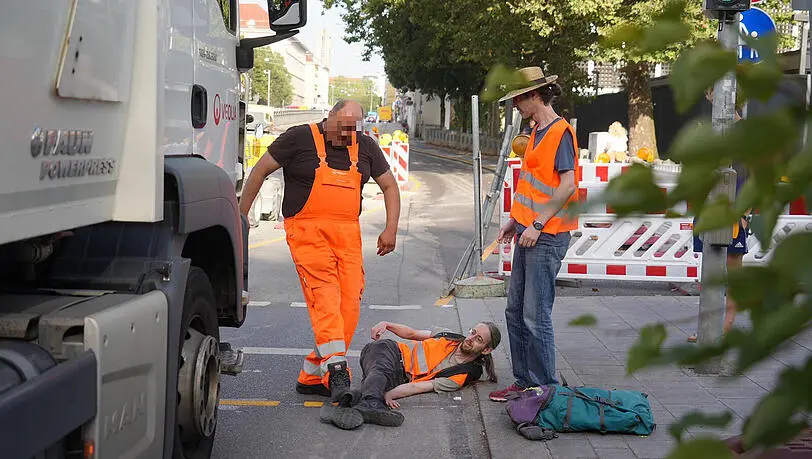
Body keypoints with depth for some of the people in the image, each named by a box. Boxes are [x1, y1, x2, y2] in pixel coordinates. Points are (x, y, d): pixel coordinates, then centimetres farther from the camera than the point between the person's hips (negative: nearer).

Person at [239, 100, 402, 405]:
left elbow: (390, 186, 20)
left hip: (347, 233, 5)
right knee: (324, 294, -22)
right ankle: (337, 369, -30)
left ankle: (312, 376, 4)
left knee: (350, 302, -4)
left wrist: (391, 229, 9)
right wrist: (241, 215, 3)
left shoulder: (365, 147, 13)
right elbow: (260, 171, 6)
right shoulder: (299, 138, 1)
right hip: (307, 231, -5)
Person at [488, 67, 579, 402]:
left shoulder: (560, 132, -12)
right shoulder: (538, 132, 17)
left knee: (536, 317, -7)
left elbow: (567, 186, -19)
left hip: (547, 236, -10)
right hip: (529, 233, 10)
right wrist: (514, 221, 18)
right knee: (515, 311, 12)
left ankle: (547, 389, 3)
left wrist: (537, 224, -19)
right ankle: (525, 382, 21)